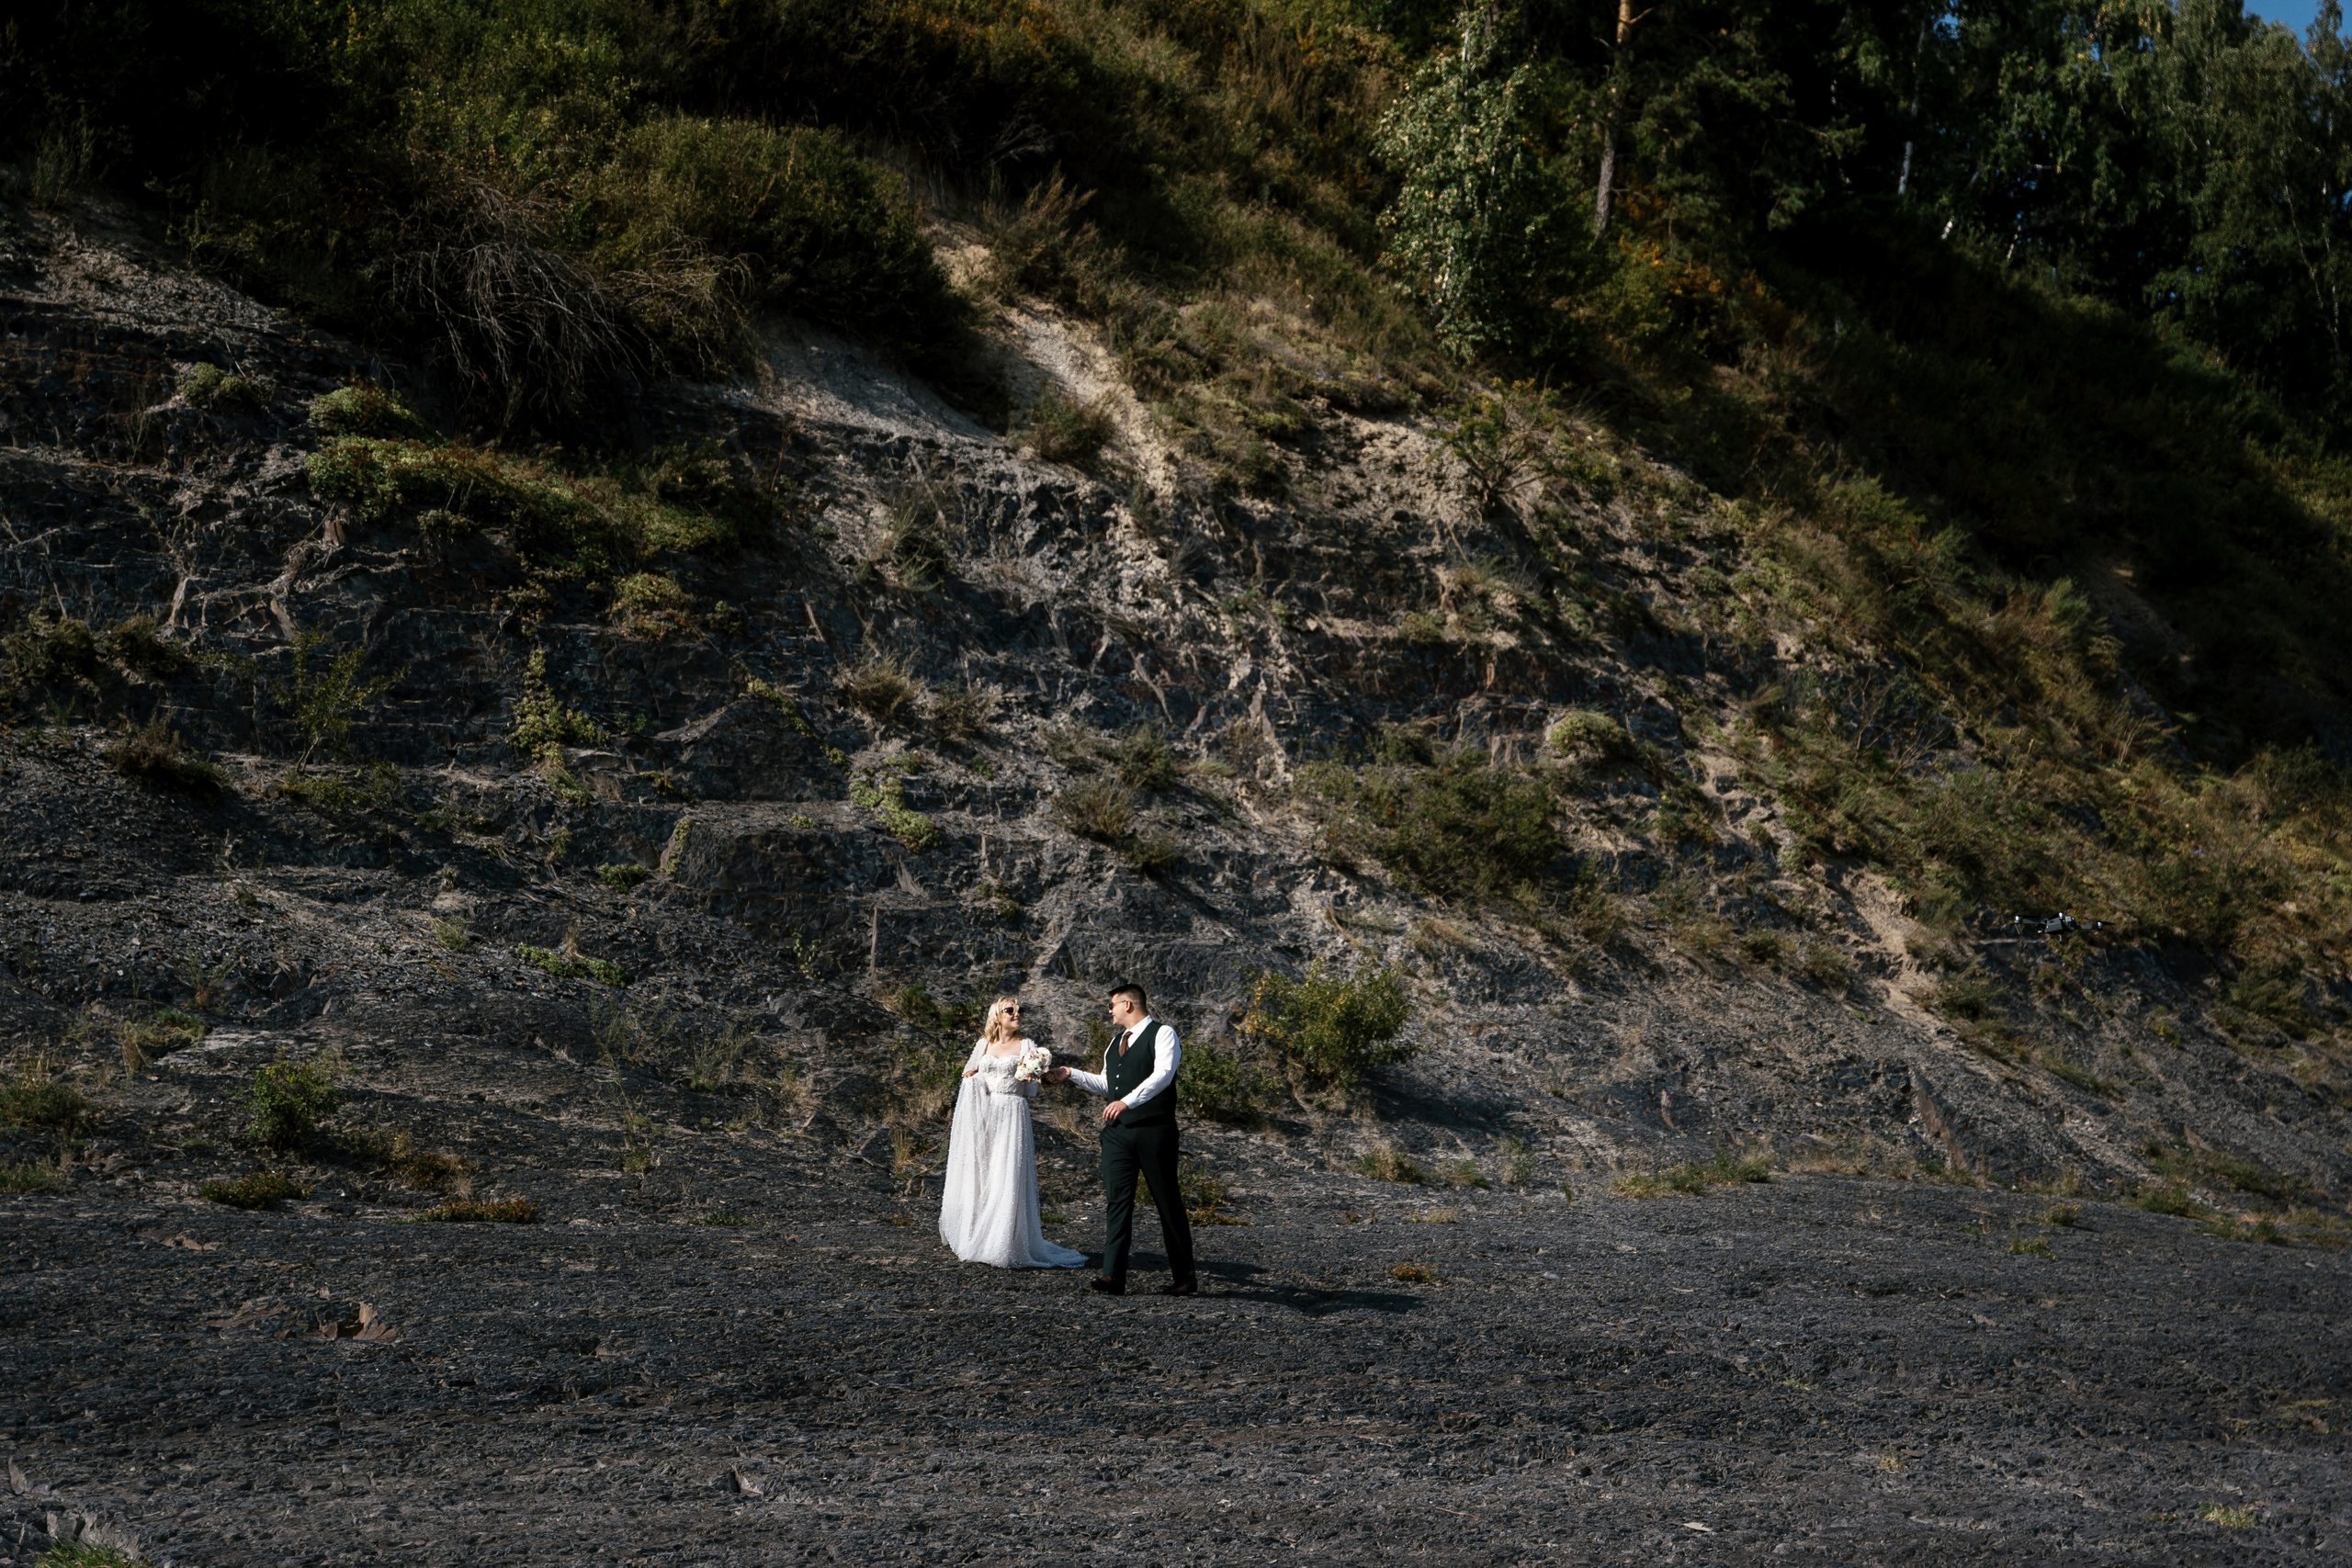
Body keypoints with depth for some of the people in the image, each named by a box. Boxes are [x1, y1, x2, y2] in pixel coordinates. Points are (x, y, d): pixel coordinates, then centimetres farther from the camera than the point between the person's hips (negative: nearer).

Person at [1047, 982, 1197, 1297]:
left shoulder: (1162, 1034, -4)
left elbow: (1162, 1075, -19)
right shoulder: (1115, 1043, 22)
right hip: (1117, 1131, 7)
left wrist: (1127, 1102, -30)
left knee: (1168, 1202, 1)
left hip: (1154, 1131, -7)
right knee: (1116, 1199, -4)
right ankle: (1113, 1275, -10)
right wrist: (1071, 1074, 22)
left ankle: (1184, 1278, 8)